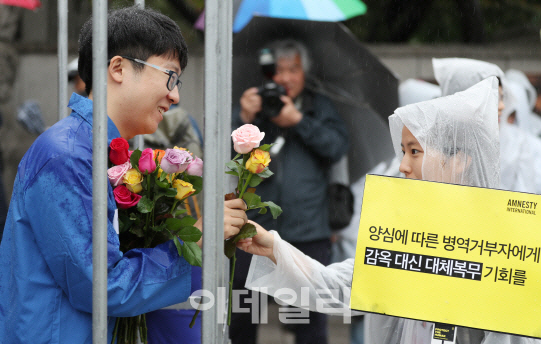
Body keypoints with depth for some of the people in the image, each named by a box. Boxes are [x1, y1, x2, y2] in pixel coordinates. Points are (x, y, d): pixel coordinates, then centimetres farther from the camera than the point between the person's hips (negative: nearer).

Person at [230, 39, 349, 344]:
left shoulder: (320, 107, 12)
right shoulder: (254, 106, 10)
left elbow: (338, 147, -2)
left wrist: (299, 121, -10)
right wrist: (244, 119, -14)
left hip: (308, 231, 0)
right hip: (255, 230, 0)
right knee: (241, 319, 4)